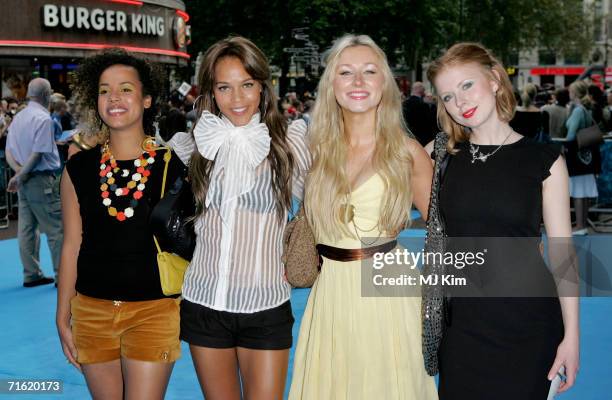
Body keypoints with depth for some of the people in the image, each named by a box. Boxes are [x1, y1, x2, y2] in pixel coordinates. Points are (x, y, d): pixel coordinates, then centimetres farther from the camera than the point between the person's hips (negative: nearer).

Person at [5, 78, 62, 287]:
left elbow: (9, 152, 9)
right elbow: (37, 154, -17)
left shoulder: (18, 117, 11)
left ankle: (31, 274, 16)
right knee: (56, 227, -3)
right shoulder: (44, 118, -13)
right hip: (41, 179, -8)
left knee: (27, 228, 10)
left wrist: (19, 172, -3)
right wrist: (21, 177, -8)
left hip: (25, 181, 8)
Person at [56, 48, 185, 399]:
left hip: (154, 309, -3)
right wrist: (63, 317, 7)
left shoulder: (172, 167, -5)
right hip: (91, 310, 3)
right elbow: (72, 245, 6)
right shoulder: (80, 168, 2)